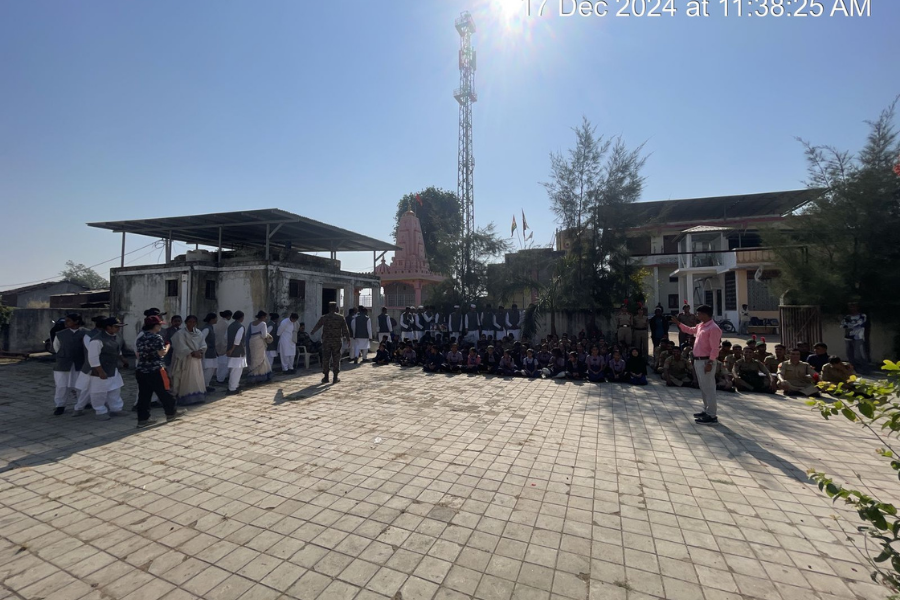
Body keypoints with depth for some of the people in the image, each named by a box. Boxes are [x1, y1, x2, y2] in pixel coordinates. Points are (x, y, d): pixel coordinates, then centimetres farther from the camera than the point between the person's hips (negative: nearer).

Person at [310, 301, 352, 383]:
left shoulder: (324, 317, 1)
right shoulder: (341, 318, -1)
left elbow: (317, 326, 15)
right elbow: (345, 330, -2)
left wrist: (312, 332, 34)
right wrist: (348, 339, 6)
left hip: (326, 341, 1)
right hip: (337, 341, 0)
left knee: (325, 358, 8)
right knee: (336, 359, 5)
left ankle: (325, 377, 11)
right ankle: (335, 378, 7)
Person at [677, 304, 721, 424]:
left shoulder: (713, 328, -16)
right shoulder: (700, 326, 12)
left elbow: (714, 348, -20)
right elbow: (690, 330, 34)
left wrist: (710, 363, -23)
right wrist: (678, 323, 27)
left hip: (706, 361, -10)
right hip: (698, 360, 10)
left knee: (709, 388, -4)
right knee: (703, 387, 17)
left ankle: (712, 415, 1)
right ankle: (706, 410, 27)